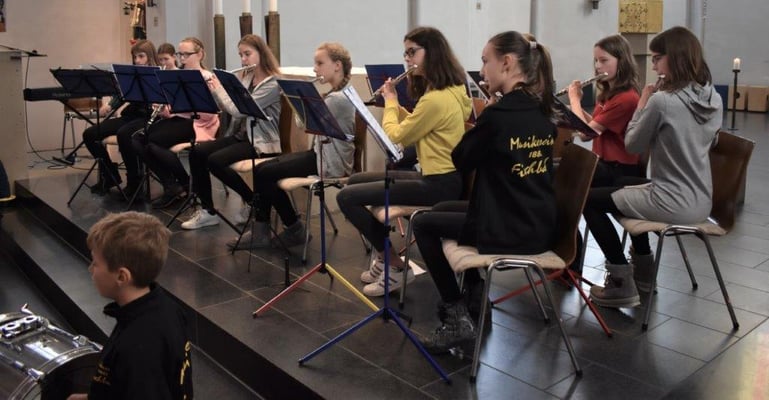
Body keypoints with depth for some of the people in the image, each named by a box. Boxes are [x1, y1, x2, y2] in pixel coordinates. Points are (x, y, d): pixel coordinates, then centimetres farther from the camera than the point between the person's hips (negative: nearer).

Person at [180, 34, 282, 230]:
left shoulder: (272, 84, -15)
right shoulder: (246, 78, 12)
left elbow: (237, 110, -22)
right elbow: (227, 107, 12)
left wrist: (217, 88, -9)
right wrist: (211, 88, -1)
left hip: (261, 142, -8)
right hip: (240, 135, 8)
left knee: (215, 160, -25)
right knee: (197, 152, -9)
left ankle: (253, 202, -4)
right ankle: (208, 210, -2)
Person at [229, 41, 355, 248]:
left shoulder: (339, 98, -18)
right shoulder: (335, 94, 14)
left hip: (330, 161, -10)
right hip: (320, 153, 10)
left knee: (264, 174, -9)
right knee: (261, 169, -1)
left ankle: (294, 229, 6)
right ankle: (260, 231, -1)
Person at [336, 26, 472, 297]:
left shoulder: (435, 99, -22)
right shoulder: (450, 90, 10)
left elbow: (396, 137, -12)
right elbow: (411, 125, 20)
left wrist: (390, 101, 2)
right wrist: (393, 102, 11)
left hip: (439, 185, -11)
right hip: (439, 177, 11)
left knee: (347, 197, -12)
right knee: (356, 181, 18)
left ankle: (395, 267, -1)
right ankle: (383, 257, 21)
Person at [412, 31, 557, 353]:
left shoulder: (498, 113, -19)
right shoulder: (543, 112, 7)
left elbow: (461, 160, -7)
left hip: (506, 231, -9)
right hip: (541, 228, 9)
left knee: (423, 223, 13)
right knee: (443, 208, 26)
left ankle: (457, 316, 11)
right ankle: (475, 292, 26)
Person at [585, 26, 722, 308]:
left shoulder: (662, 100, -21)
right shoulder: (714, 99, 3)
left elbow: (632, 145, -8)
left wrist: (642, 104, 2)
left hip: (672, 204, -8)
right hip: (701, 202, 9)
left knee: (590, 199, 7)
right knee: (626, 185, 33)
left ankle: (621, 283, 7)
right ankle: (643, 268, 39)